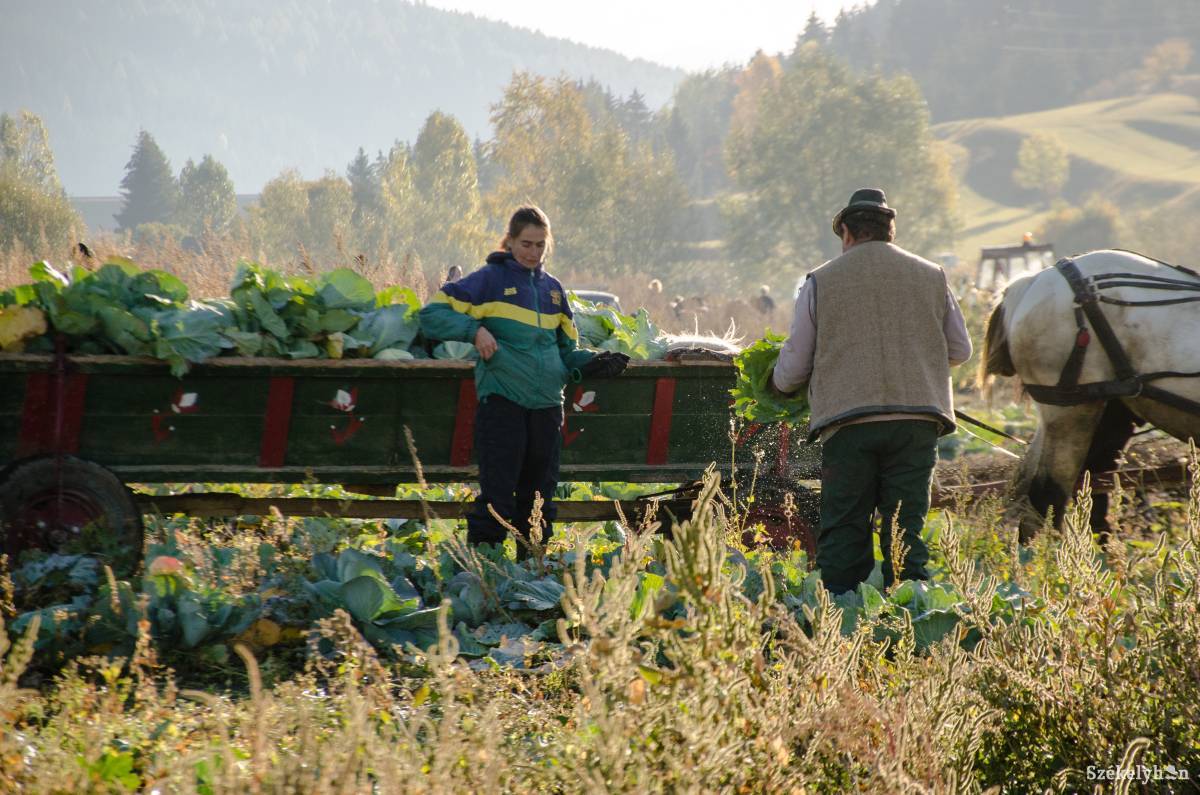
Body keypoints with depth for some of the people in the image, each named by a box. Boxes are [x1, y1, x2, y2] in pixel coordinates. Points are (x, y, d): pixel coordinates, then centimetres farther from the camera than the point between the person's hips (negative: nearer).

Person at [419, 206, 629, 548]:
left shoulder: (552, 289, 16)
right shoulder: (490, 279, 0)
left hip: (547, 403, 6)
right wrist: (474, 330, -17)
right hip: (502, 400, -6)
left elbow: (567, 350, 22)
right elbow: (432, 314, -4)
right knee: (498, 493, -10)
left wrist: (594, 363, 2)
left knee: (540, 492, 10)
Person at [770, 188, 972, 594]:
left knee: (843, 534, 4)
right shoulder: (931, 277, 11)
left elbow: (793, 367, 7)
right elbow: (960, 350, 18)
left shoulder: (821, 282, 5)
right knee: (905, 530, 4)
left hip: (847, 422, -2)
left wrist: (779, 383, 30)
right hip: (917, 421, 2)